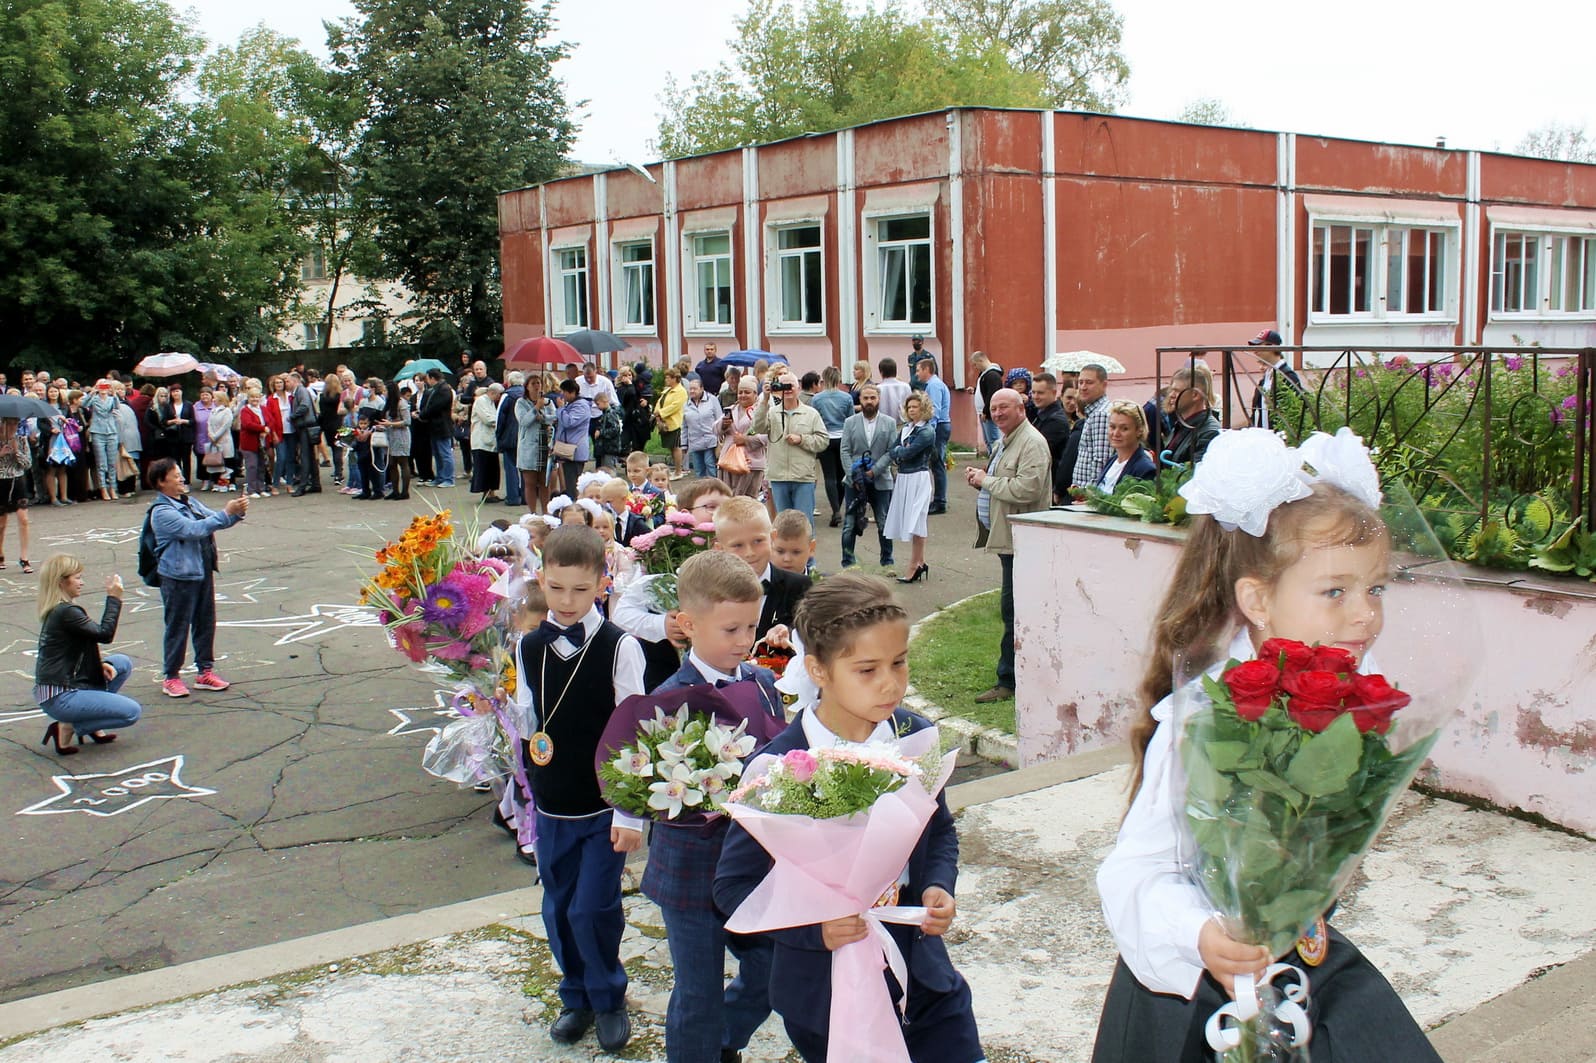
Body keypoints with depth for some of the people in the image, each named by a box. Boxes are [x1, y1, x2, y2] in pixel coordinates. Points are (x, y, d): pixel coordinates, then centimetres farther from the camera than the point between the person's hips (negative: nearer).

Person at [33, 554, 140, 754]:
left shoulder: (55, 610, 12)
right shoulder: (65, 612, -19)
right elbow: (105, 634, -17)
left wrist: (101, 665, 3)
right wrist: (114, 598, -10)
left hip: (63, 687, 10)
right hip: (60, 698, -10)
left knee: (123, 662, 16)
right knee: (132, 712, -10)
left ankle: (92, 726, 13)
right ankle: (67, 728, -5)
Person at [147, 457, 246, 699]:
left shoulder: (190, 503, 11)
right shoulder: (162, 512, -14)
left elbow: (214, 520, 15)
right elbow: (193, 530, -24)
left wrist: (238, 512, -5)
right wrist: (226, 514, -24)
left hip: (203, 572, 8)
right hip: (179, 577, -8)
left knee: (206, 623, 13)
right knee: (178, 627, 2)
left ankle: (205, 671, 24)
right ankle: (171, 678, 13)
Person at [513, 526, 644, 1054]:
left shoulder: (619, 648, -13)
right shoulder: (530, 648, 1)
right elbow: (526, 719, 11)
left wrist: (630, 813, -12)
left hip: (605, 807, -4)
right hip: (551, 806, 5)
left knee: (592, 909, -3)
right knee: (558, 910, 13)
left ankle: (609, 999, 22)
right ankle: (576, 997, 35)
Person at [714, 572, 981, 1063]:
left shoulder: (918, 738, -4)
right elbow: (733, 883, -12)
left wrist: (938, 886, -7)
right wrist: (812, 928, -25)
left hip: (920, 972, 4)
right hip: (826, 986, -3)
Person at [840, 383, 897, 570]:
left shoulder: (889, 423, 4)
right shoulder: (850, 422, 5)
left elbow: (892, 452, -3)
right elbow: (845, 451, 0)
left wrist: (874, 471, -13)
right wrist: (854, 476, -11)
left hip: (880, 481, 0)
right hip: (854, 481, 0)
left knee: (884, 524, 7)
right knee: (849, 525, 0)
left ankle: (887, 562, 19)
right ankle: (847, 563, 8)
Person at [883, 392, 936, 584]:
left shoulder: (927, 431, -10)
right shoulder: (905, 428, 13)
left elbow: (908, 452, -18)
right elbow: (892, 451, 8)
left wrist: (899, 450, 1)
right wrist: (900, 456, -11)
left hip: (918, 478, -8)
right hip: (902, 477, 8)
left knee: (915, 524, -5)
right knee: (909, 522, 10)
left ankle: (913, 569, -2)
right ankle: (921, 563, 20)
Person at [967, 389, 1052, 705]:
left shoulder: (1032, 443, -15)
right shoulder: (1006, 440, 18)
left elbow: (1026, 489, -26)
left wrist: (987, 480, -14)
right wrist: (980, 479, 8)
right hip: (1006, 536, 11)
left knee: (1012, 608, -8)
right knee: (1013, 608, 15)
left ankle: (1008, 681, -3)